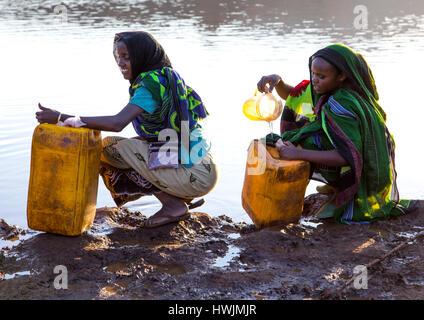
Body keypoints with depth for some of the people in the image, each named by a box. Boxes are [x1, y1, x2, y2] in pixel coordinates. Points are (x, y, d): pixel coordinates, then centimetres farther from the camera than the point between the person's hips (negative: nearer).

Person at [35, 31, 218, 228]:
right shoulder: (167, 78, 14)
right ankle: (184, 197, 11)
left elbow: (117, 123, -27)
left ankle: (173, 205, -6)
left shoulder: (150, 84, -14)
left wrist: (61, 118, -25)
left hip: (195, 176, -9)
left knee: (109, 147, -8)